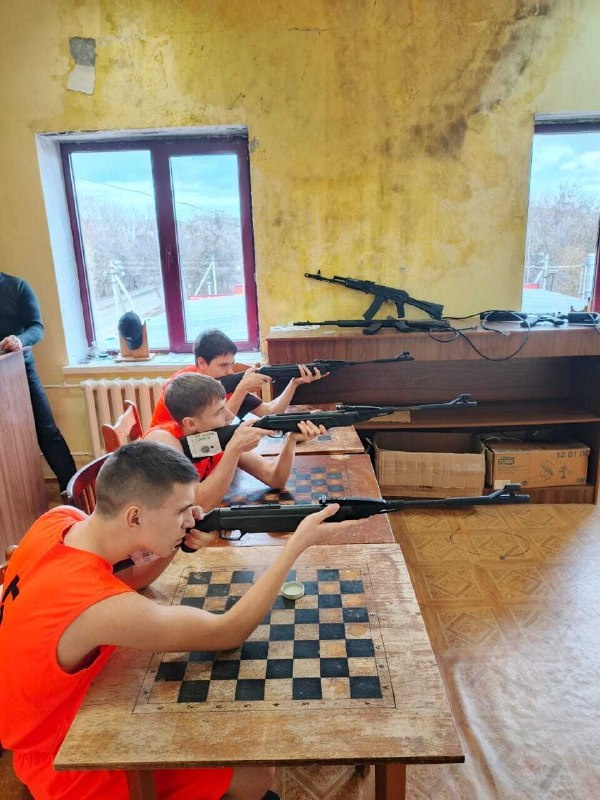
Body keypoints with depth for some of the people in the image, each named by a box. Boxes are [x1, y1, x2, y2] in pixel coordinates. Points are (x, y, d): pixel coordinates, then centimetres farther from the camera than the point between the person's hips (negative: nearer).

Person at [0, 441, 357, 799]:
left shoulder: (60, 518, -15)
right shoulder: (103, 607, -39)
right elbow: (228, 632, -27)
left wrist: (175, 544, -16)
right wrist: (299, 542, -24)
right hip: (65, 764, -8)